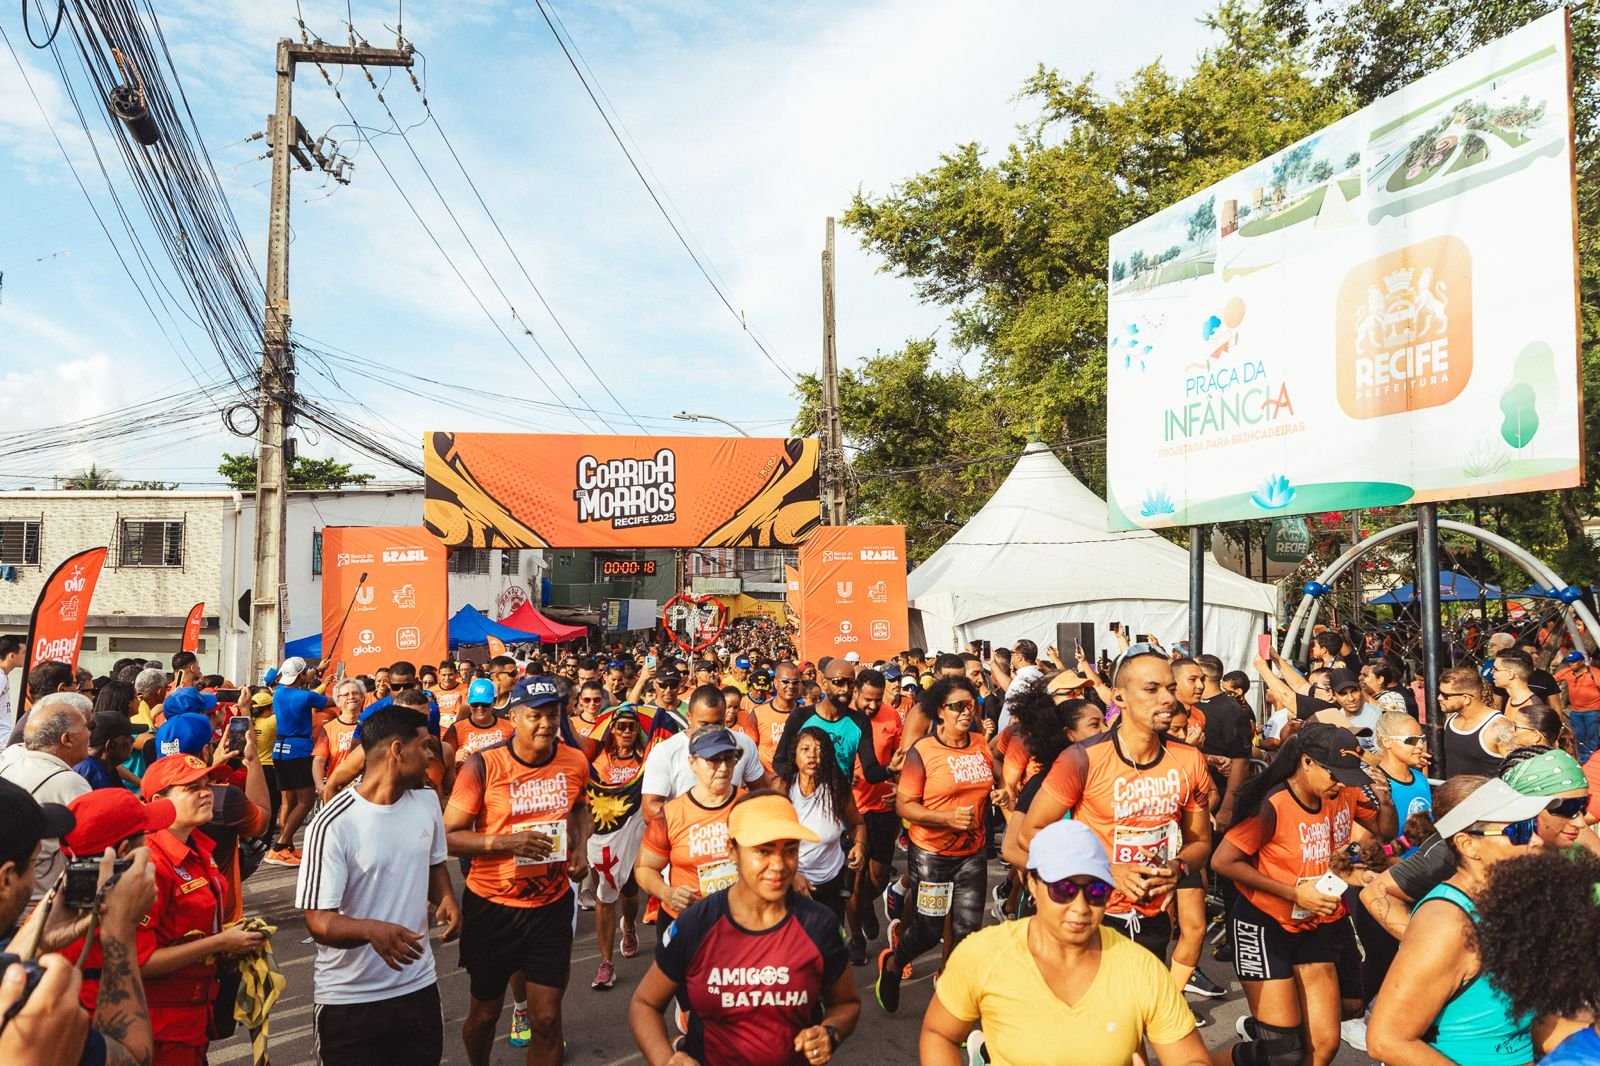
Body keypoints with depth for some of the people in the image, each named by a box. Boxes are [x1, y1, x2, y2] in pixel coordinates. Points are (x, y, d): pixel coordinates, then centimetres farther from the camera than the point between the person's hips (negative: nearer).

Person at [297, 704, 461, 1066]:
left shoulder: (427, 802, -1)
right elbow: (318, 921, -20)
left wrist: (446, 898, -6)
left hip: (419, 985, 5)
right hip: (349, 998, -5)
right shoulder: (332, 825, -21)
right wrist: (371, 930, -39)